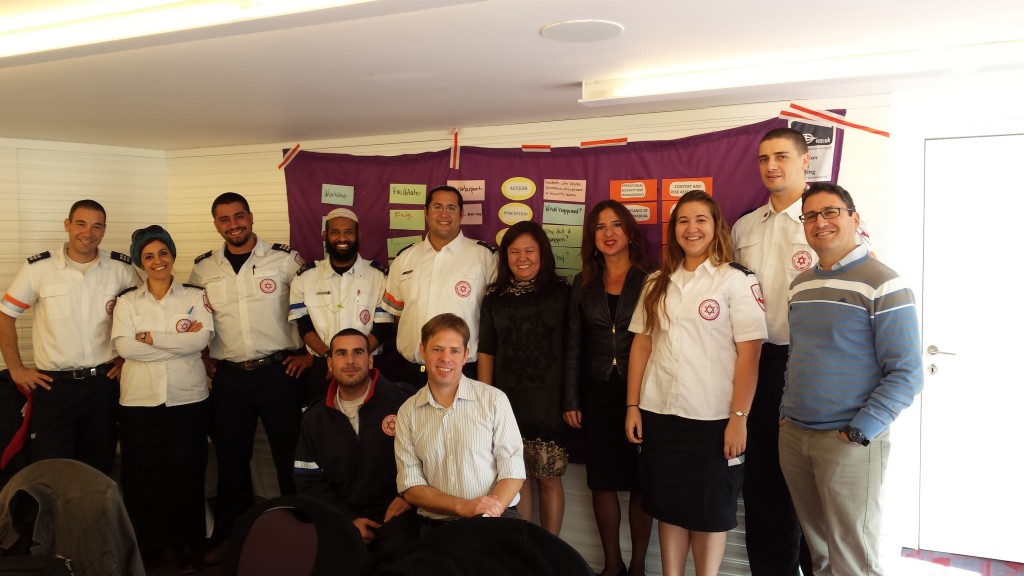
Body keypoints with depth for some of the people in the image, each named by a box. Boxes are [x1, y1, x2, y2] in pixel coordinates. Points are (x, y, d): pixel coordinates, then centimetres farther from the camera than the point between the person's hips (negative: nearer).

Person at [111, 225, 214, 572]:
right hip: (140, 400, 1)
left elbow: (202, 338, -11)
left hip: (188, 400, -1)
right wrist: (181, 340, -11)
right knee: (142, 475, 6)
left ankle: (187, 545, 20)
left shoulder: (195, 296, 4)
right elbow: (124, 346, -10)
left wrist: (151, 337, -12)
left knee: (186, 474, 6)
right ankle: (145, 545, 22)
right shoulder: (127, 302, 6)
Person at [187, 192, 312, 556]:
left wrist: (309, 353, -2)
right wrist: (202, 358, 10)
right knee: (231, 458, 12)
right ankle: (230, 537, 27)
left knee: (290, 454, 4)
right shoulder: (203, 268, 6)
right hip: (228, 376, 3)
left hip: (278, 371, -3)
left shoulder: (285, 259, -4)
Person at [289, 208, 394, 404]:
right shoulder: (306, 276, 8)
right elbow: (304, 326, 3)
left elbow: (383, 327, -2)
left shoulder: (379, 275, 3)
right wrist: (329, 356, -13)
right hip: (321, 370, 1)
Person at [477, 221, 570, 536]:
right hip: (507, 400, 2)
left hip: (549, 400, -2)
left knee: (548, 479, 4)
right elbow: (486, 352, 9)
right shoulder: (494, 298, 8)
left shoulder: (561, 293, 1)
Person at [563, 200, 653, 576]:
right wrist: (570, 400, 3)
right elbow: (573, 344, 8)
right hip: (597, 394, 3)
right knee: (602, 482, 8)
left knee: (640, 481, 6)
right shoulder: (583, 284, 9)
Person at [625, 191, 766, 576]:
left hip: (713, 418, -4)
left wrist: (739, 417, -13)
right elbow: (641, 345, 10)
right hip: (659, 414, 4)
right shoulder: (657, 283, 10)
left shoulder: (736, 280, -3)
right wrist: (633, 406, 5)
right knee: (668, 505, 12)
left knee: (710, 510, 9)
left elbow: (748, 354, -8)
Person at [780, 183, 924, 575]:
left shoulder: (882, 285, -11)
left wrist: (857, 434, -16)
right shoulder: (800, 285, 11)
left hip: (849, 442, -6)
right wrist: (787, 413, 12)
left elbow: (906, 374, -13)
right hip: (792, 436, 6)